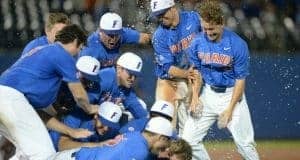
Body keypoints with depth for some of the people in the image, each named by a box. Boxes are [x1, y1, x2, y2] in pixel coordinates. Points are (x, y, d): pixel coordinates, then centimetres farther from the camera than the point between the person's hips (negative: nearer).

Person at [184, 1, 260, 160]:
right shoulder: (197, 43, -7)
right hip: (208, 94, 4)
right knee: (189, 139, -2)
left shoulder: (238, 45, -19)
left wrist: (230, 109, -15)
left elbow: (240, 79, -13)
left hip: (232, 94, -4)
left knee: (245, 143, -7)